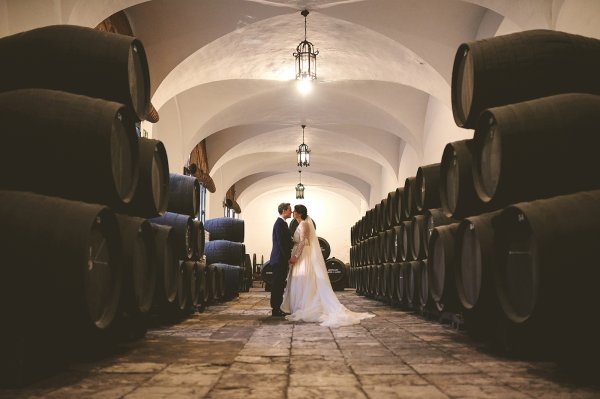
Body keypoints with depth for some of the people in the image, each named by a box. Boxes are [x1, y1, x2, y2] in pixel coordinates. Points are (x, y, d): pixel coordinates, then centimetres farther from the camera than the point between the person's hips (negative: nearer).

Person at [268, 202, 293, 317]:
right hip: (280, 259, -10)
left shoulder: (282, 223, 16)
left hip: (282, 259, 10)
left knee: (279, 285, 12)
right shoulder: (279, 224, -15)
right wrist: (288, 257, -17)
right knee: (277, 285, -5)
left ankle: (277, 308, 18)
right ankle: (275, 309, -1)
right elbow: (280, 243, -20)